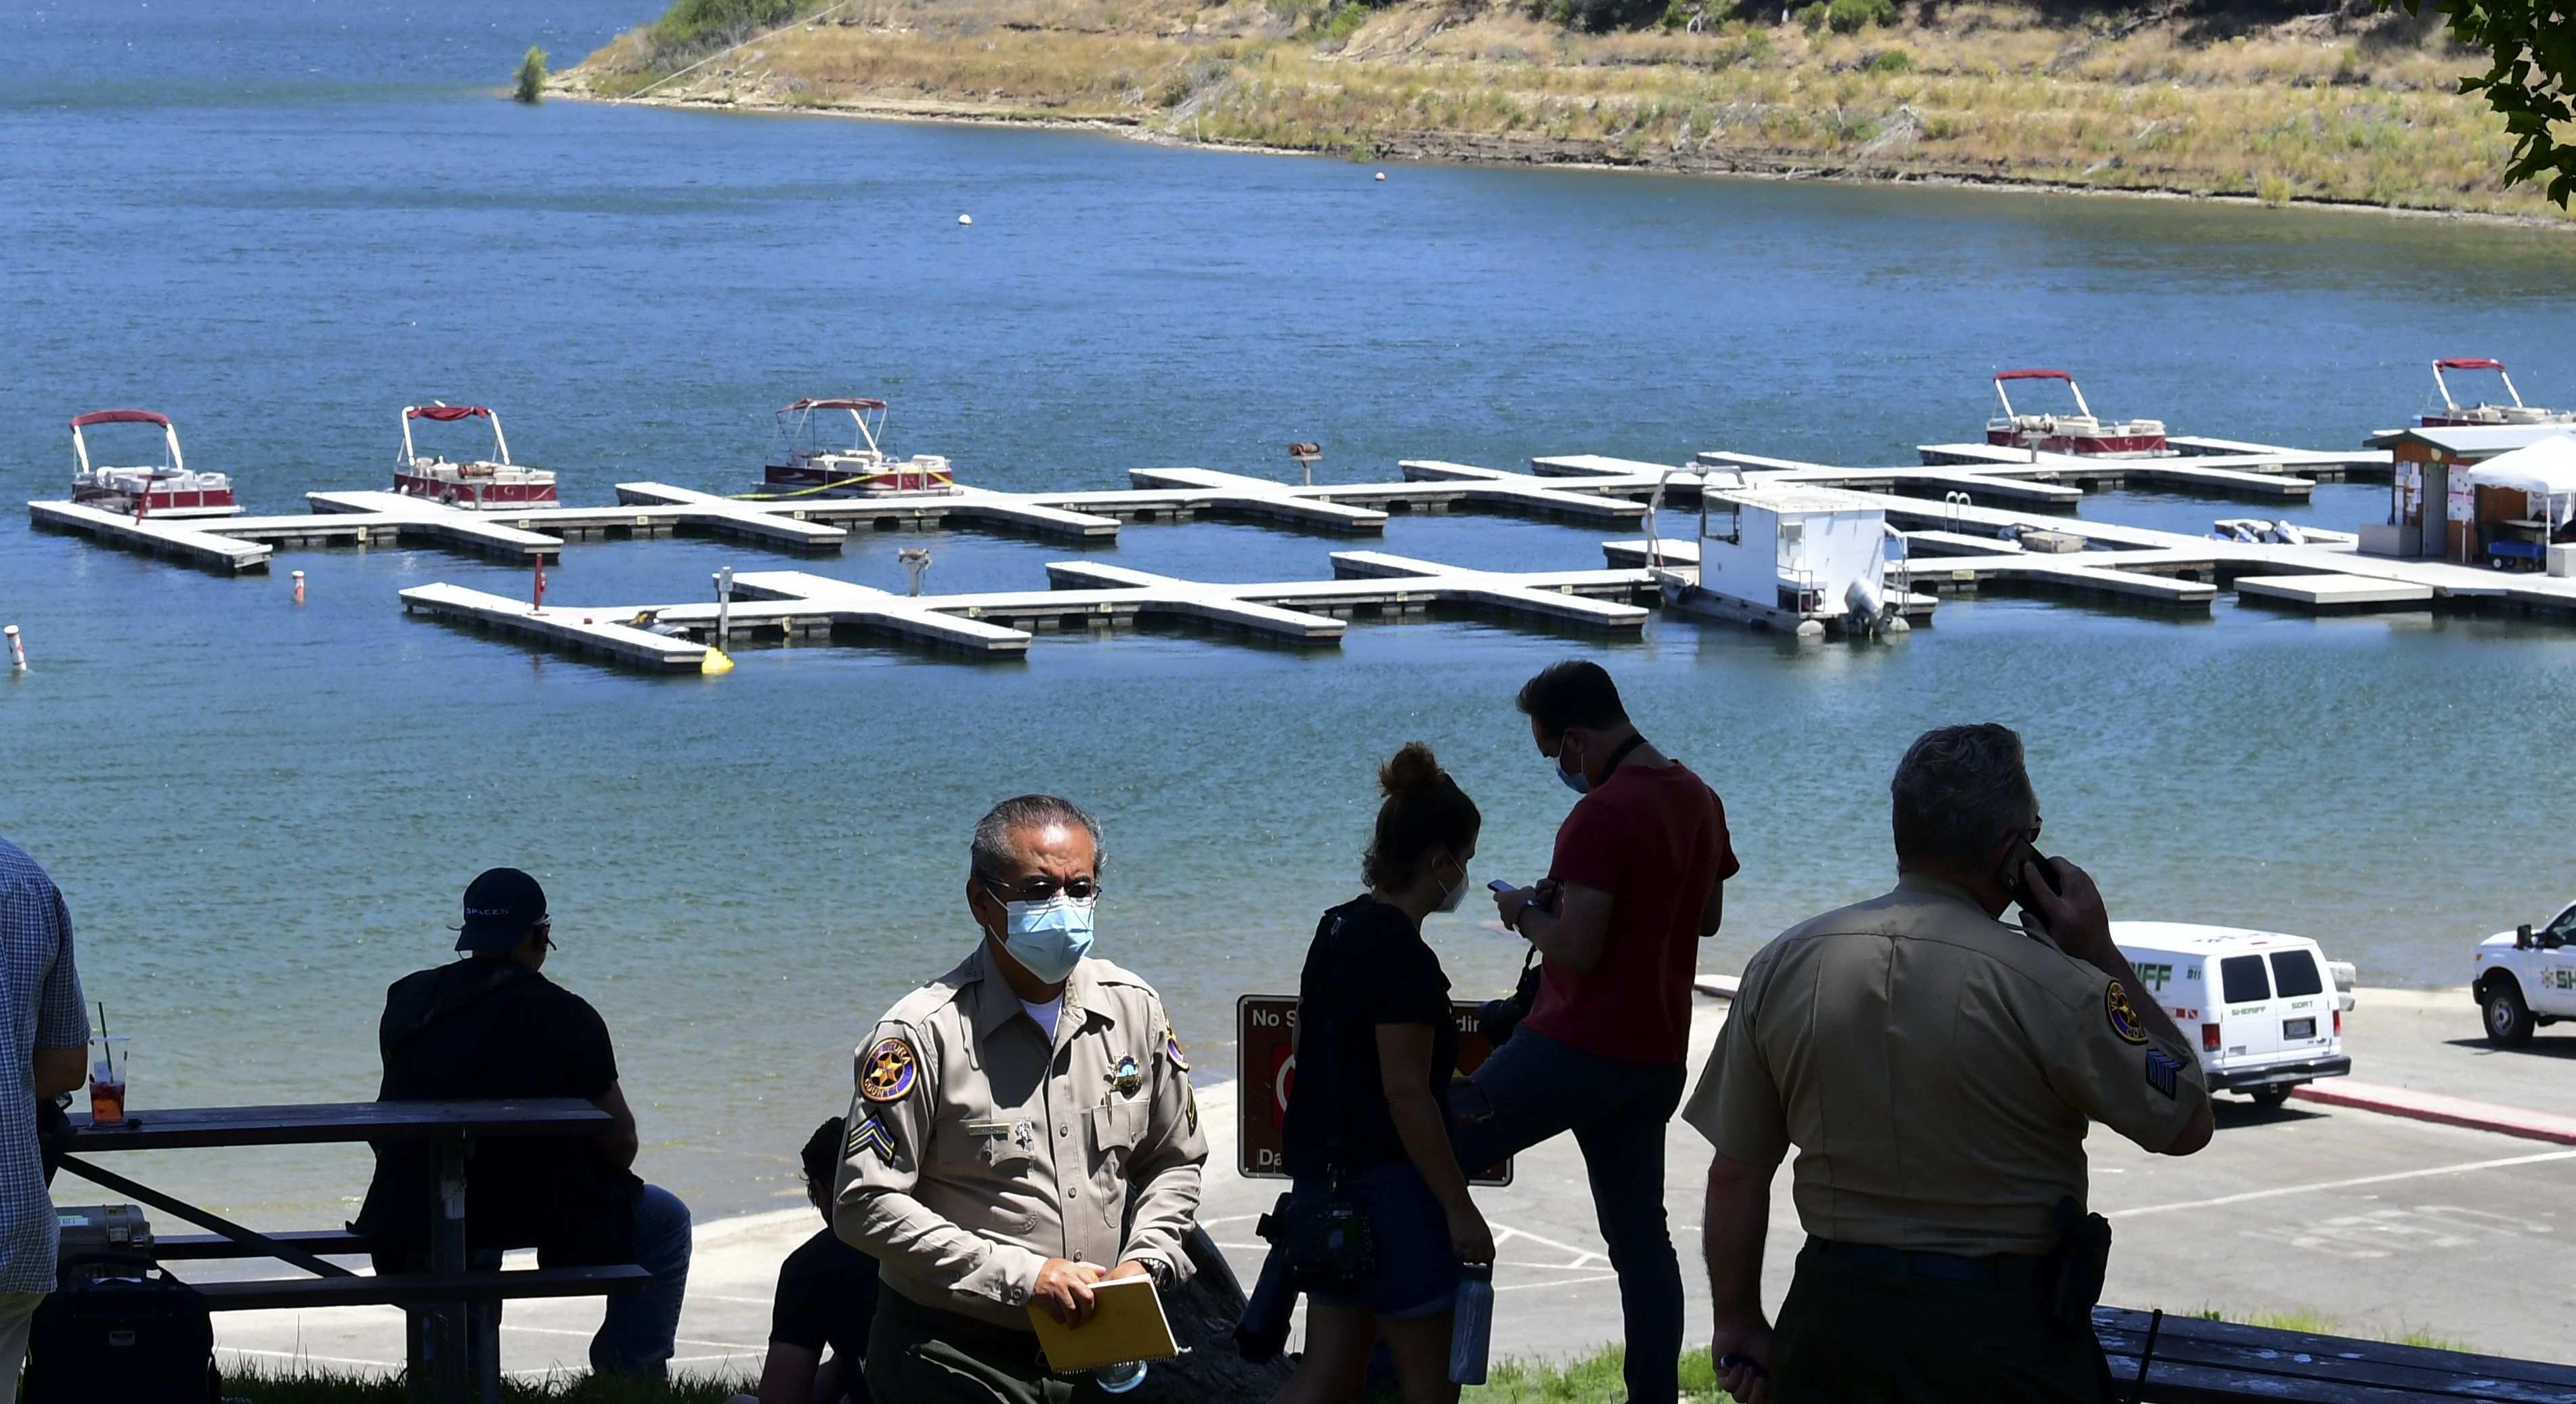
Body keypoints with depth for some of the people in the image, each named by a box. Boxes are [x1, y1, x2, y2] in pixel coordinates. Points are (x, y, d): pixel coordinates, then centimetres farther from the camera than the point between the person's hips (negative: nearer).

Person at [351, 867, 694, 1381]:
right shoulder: (565, 1016, -11)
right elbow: (620, 1140, -5)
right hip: (532, 1210, -5)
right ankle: (632, 1371, 19)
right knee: (667, 1221, 19)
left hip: (411, 1213, 5)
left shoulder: (407, 999, 3)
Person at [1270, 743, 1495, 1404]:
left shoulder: (1338, 929, 10)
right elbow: (1406, 1095, -20)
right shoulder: (1403, 955, -18)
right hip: (1388, 1193, -9)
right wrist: (1459, 1207, -15)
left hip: (1324, 1184, 9)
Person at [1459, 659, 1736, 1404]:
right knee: (1642, 1238, 13)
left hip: (1578, 1047, -9)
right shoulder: (1699, 798, 11)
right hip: (1658, 1057, 9)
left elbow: (1577, 950, -20)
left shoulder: (1602, 815, -17)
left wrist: (1526, 915, 0)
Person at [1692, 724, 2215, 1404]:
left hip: (1833, 1317, 4)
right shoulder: (2046, 983, -15)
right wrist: (2101, 956, 0)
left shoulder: (1782, 966, -2)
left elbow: (1736, 1175, 3)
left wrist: (1739, 1327, 15)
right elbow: (2187, 1125, -3)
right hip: (2004, 1330, -4)